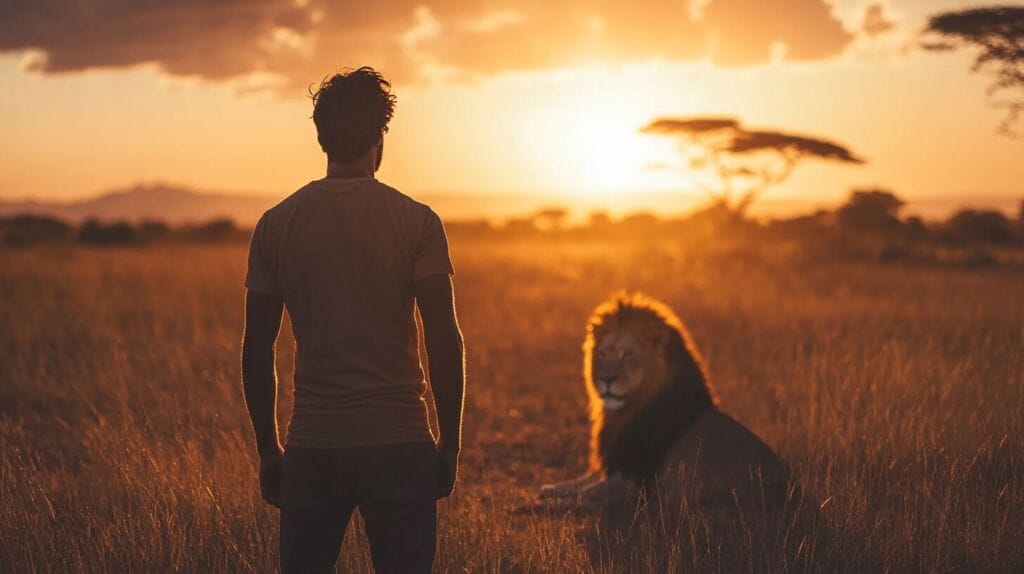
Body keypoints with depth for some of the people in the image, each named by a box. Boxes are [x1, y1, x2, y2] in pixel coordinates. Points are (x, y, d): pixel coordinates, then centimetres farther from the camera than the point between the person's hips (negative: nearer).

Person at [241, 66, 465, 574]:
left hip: (312, 446, 2)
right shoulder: (417, 222, -3)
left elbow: (256, 353, 4)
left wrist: (268, 452, 12)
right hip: (399, 443, -2)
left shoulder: (276, 224, 4)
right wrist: (450, 442, 2)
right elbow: (444, 341, -8)